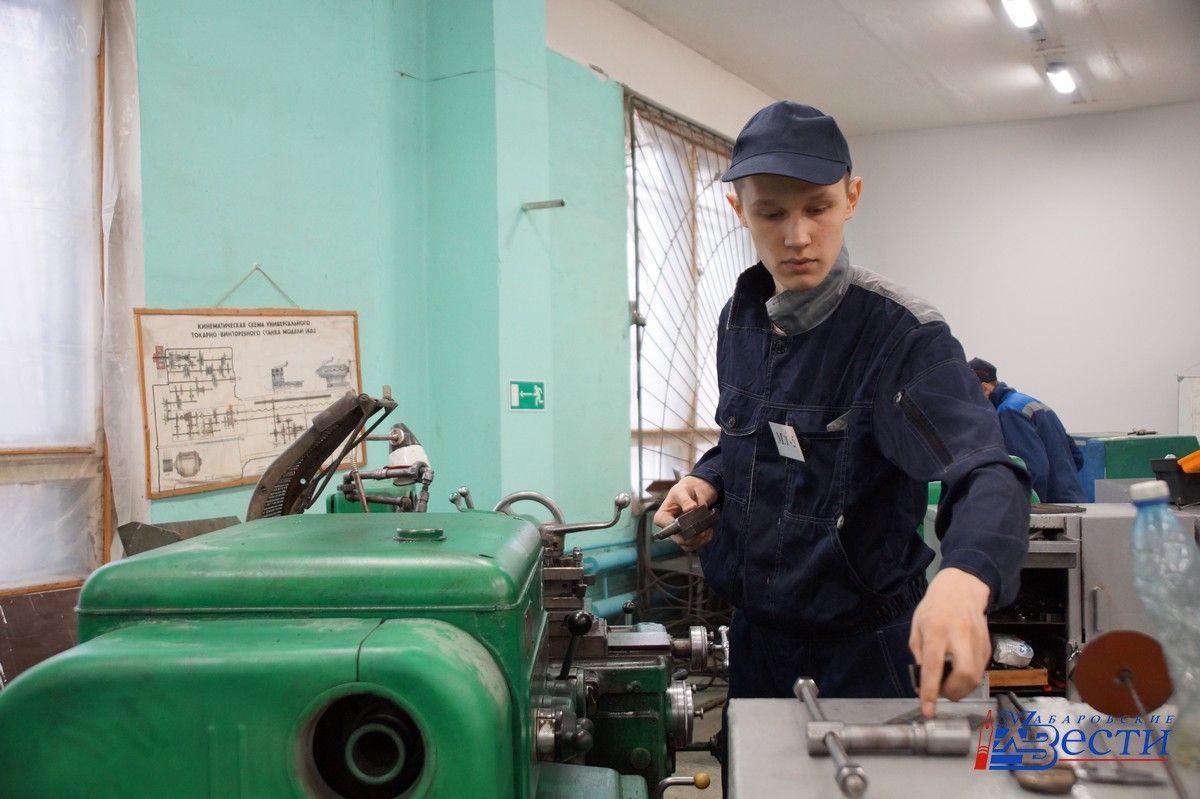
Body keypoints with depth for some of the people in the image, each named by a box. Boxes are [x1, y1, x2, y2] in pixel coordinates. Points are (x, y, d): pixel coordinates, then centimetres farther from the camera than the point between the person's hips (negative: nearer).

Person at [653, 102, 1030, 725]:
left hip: (862, 650, -6)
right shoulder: (740, 321, 0)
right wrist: (705, 483, -5)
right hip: (753, 633, 6)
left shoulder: (903, 335, -20)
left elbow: (986, 475, -33)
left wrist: (963, 580, -53)